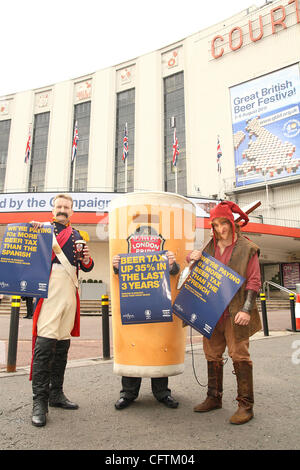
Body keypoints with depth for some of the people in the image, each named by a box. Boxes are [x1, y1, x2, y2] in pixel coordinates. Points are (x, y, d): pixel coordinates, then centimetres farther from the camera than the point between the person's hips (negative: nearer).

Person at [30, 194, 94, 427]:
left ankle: (56, 393, 21)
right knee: (45, 341, -12)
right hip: (50, 286, -5)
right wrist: (34, 231, -11)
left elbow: (86, 268, 21)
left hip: (71, 290, 5)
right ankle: (40, 401, -3)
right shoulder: (43, 228, 11)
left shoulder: (77, 236, 22)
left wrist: (87, 260, -2)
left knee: (63, 342, 9)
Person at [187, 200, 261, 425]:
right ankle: (214, 398, 27)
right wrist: (193, 257, 1)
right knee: (212, 354, 12)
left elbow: (254, 282, -4)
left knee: (239, 355, -1)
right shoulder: (211, 247, 11)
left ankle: (246, 405, 12)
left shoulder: (247, 248, -2)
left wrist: (246, 309, -14)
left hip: (234, 312, -5)